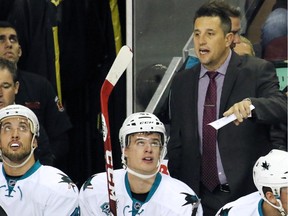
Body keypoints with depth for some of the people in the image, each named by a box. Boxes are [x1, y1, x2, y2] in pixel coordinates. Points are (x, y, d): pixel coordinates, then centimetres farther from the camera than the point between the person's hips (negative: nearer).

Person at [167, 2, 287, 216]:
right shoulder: (182, 82, 8)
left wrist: (250, 104, -40)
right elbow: (177, 144, 12)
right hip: (202, 197, 3)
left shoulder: (257, 71, -3)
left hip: (249, 192, -3)